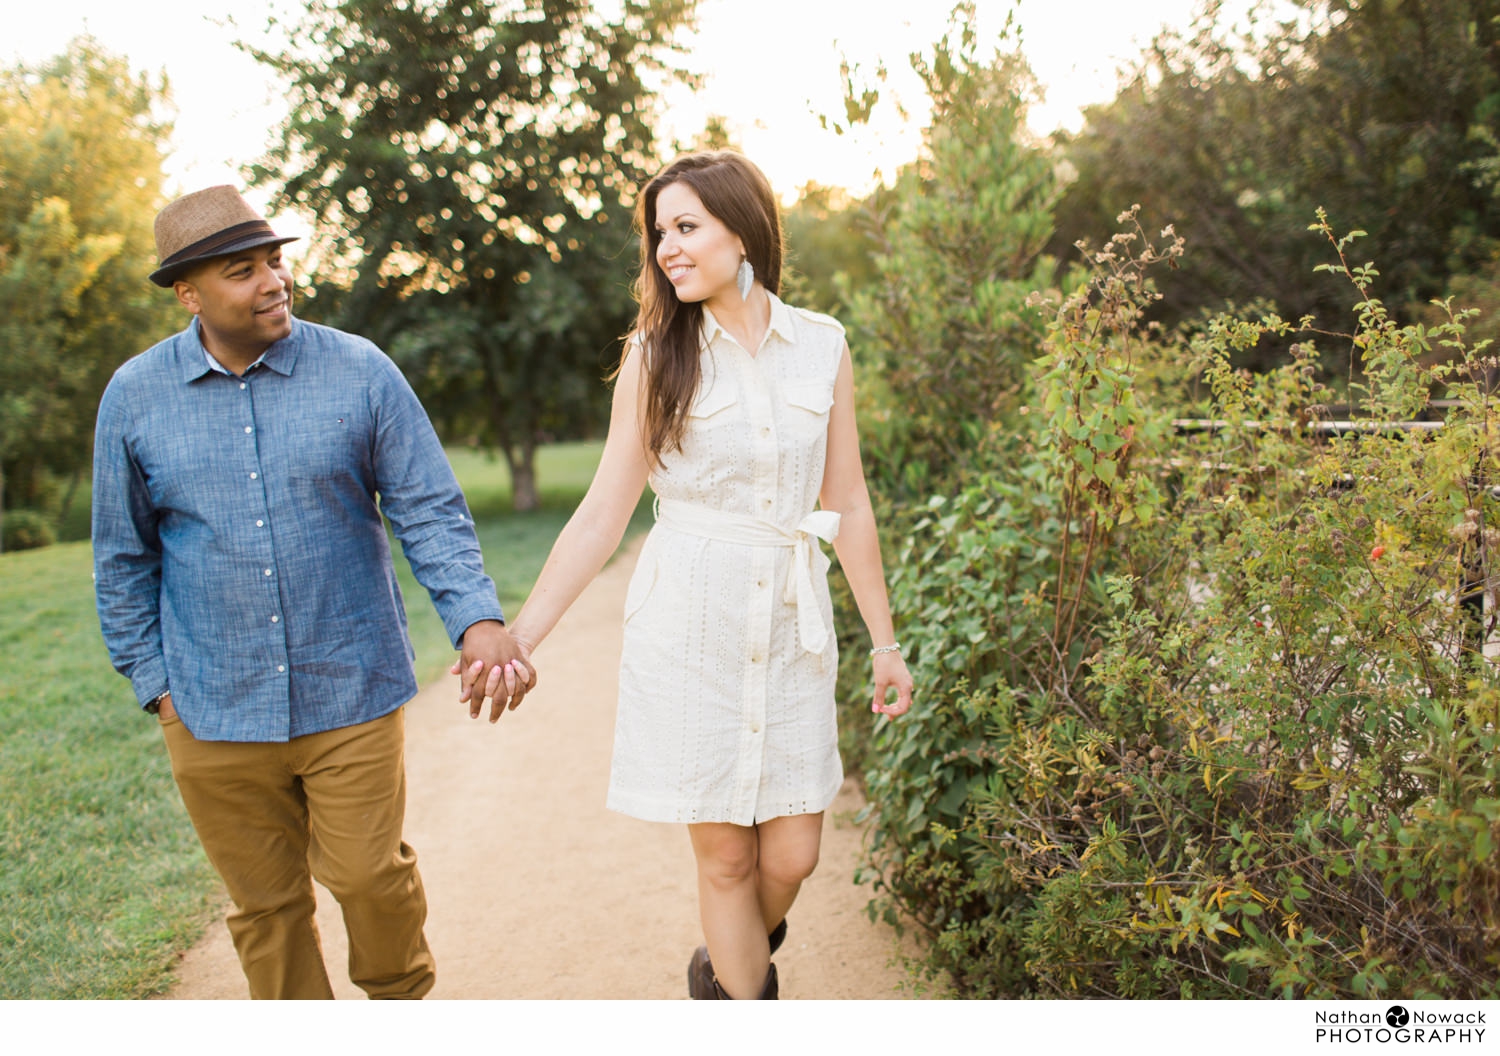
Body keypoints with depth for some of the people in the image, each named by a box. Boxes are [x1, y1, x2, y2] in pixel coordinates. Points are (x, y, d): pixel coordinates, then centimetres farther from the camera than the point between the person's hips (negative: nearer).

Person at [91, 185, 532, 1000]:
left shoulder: (360, 372, -5)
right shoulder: (134, 396, 0)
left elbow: (429, 508, -5)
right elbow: (123, 558, 9)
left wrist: (477, 618, -20)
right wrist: (155, 683, 5)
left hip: (352, 694, -1)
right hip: (216, 712, 2)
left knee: (367, 872, 5)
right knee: (265, 906, 12)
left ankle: (401, 995, 37)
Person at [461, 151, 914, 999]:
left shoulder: (822, 348, 4)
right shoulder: (656, 355, -1)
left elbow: (850, 505, 9)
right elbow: (602, 515, 0)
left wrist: (885, 643, 11)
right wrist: (517, 637, -6)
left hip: (790, 625, 2)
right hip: (689, 622, -2)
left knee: (791, 857, 5)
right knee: (725, 856, 4)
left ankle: (725, 969, 37)